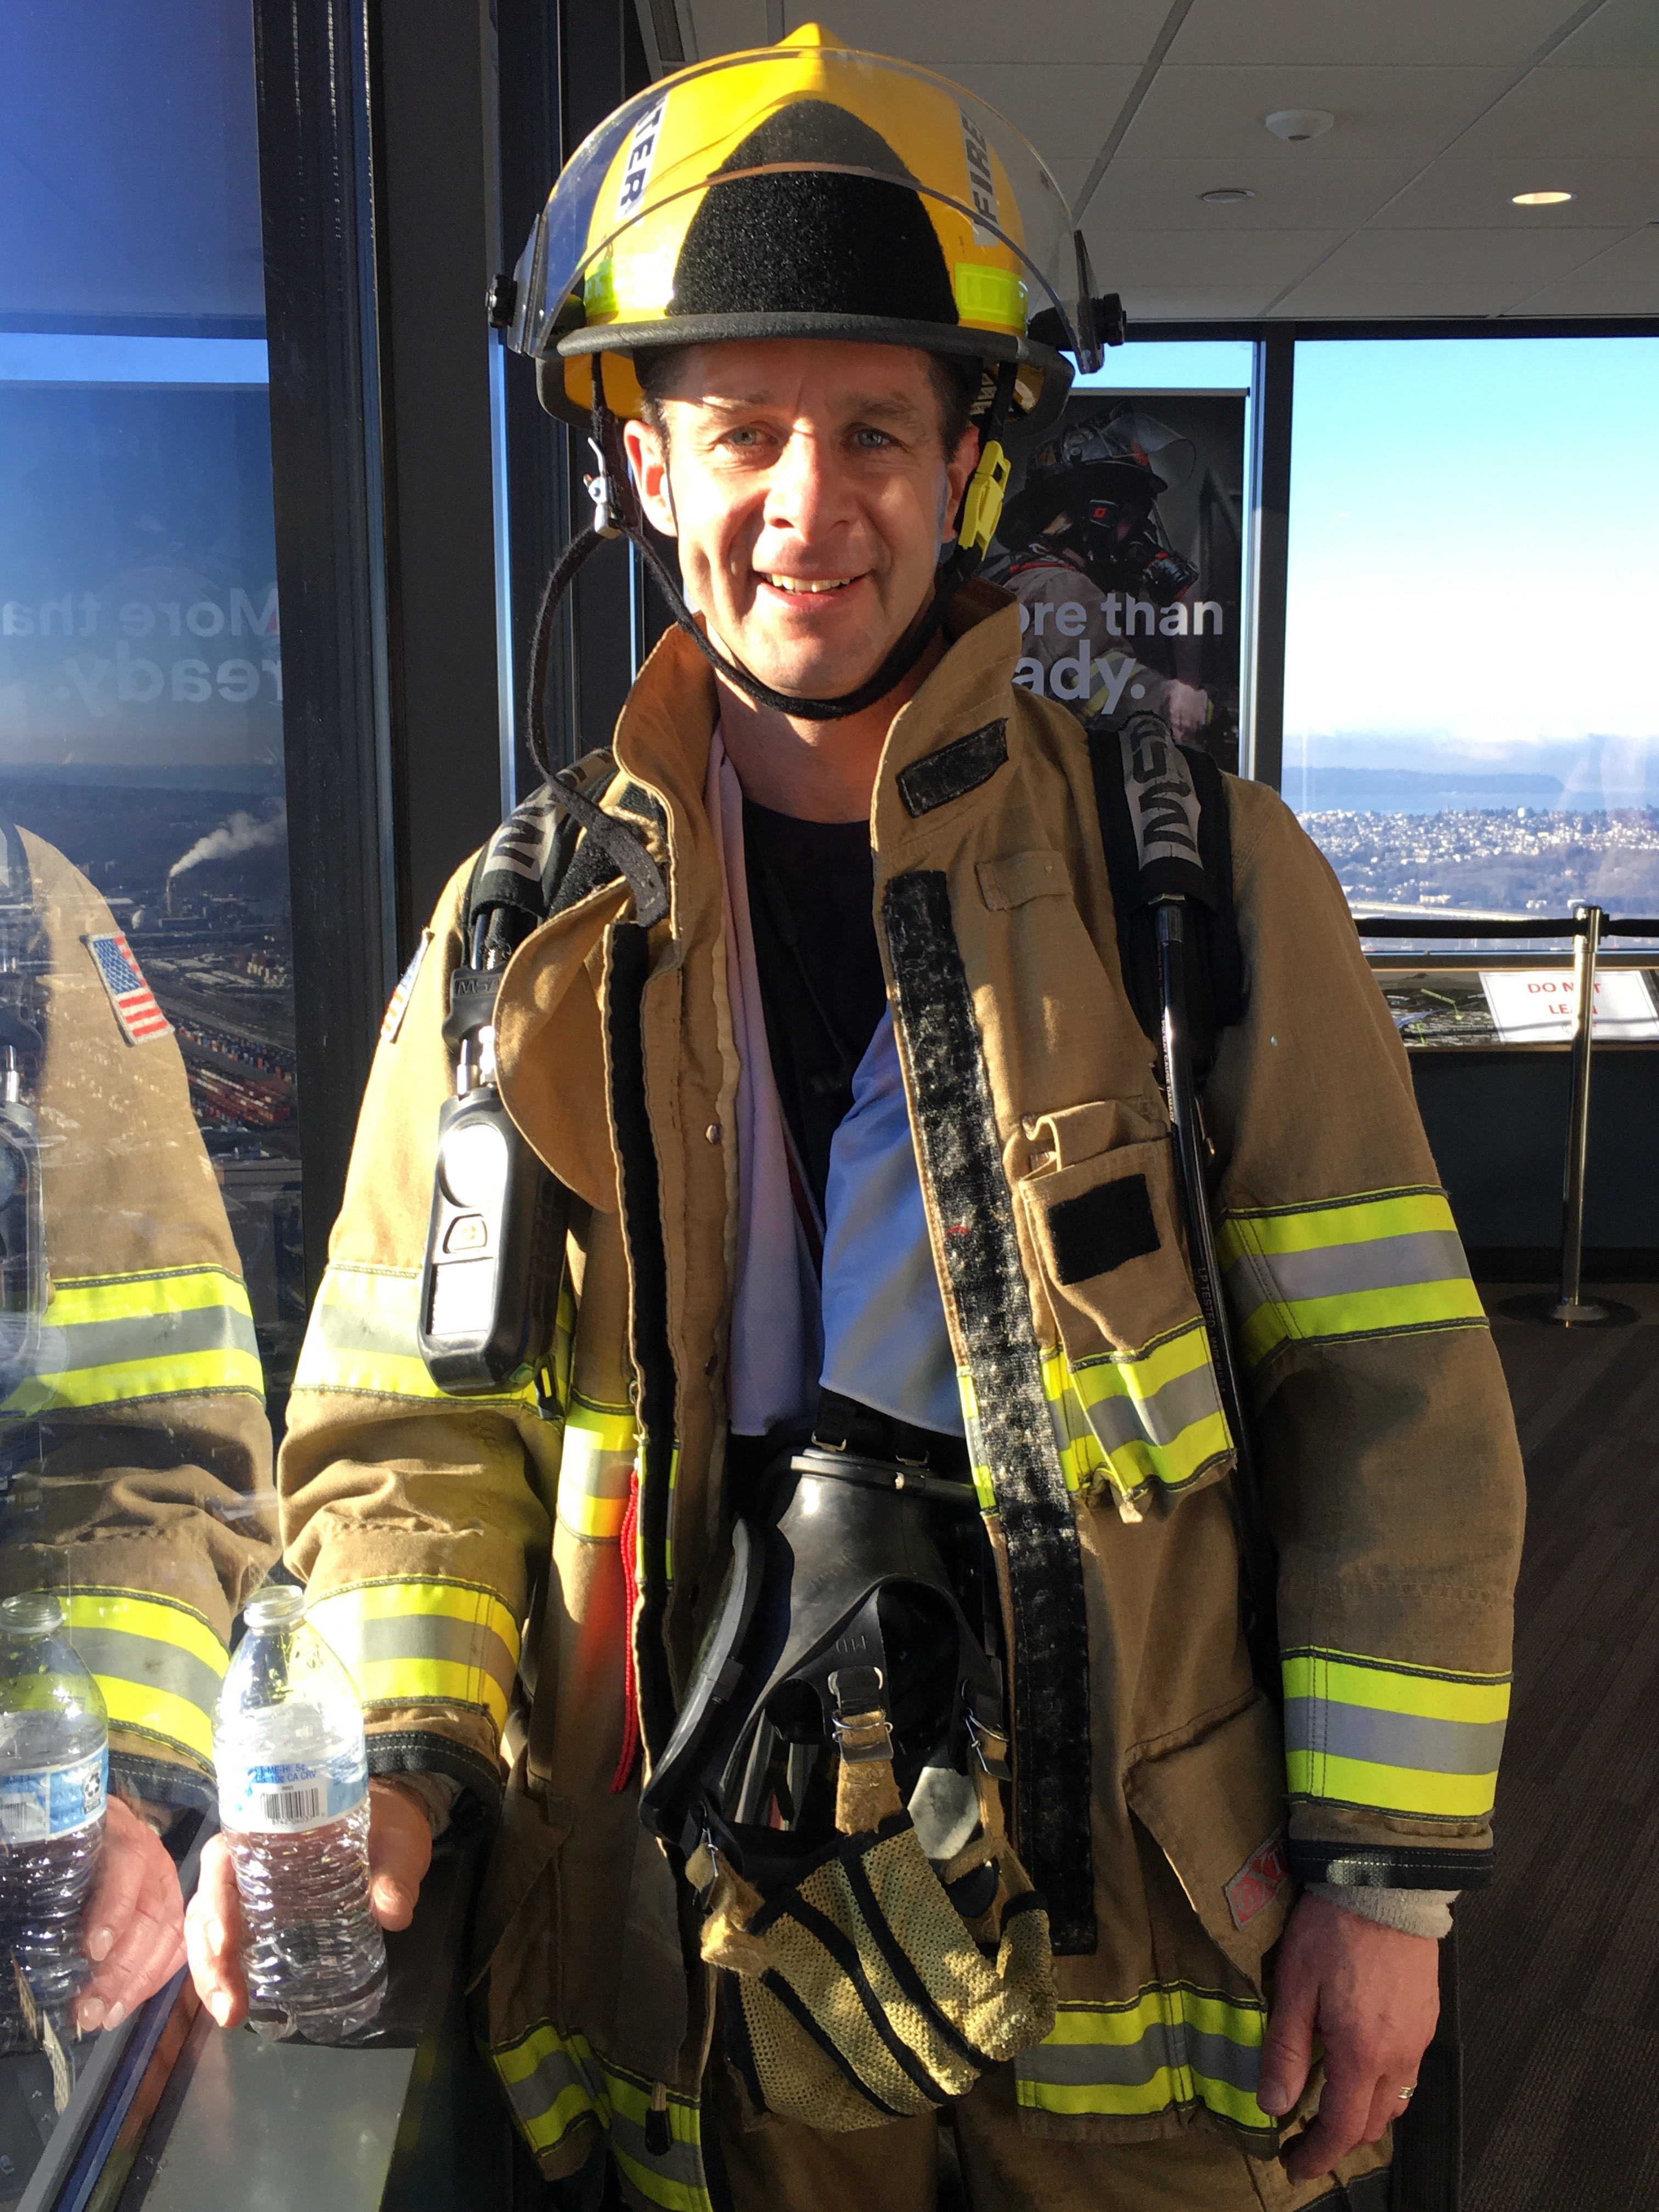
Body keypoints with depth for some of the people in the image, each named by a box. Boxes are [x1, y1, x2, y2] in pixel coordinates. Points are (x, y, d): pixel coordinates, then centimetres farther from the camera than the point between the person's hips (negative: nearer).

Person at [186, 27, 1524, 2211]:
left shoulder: (1197, 871, -7)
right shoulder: (525, 928, -2)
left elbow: (1390, 1392, -5)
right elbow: (409, 1416, 2)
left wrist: (1390, 1868, -5)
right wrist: (376, 1762, -14)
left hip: (1136, 1914, 0)